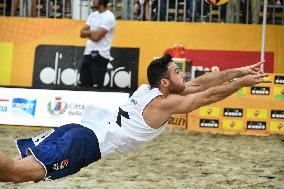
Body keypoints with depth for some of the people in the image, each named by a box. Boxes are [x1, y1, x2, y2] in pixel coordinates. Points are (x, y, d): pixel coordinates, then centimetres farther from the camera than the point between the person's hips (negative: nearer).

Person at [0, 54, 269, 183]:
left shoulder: (149, 89, 20)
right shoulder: (166, 103, -3)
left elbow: (200, 83, 26)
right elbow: (210, 95, 4)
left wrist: (238, 71, 28)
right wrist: (243, 82, 15)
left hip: (79, 128, 9)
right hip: (88, 144, -9)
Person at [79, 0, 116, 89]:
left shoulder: (109, 17, -12)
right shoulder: (93, 15, 14)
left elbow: (96, 37, -18)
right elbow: (82, 33, 9)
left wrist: (88, 32, 1)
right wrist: (92, 32, -9)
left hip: (100, 55, -8)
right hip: (88, 53, 8)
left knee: (97, 86, -8)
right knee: (83, 85, 8)